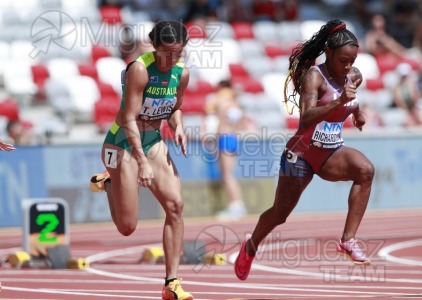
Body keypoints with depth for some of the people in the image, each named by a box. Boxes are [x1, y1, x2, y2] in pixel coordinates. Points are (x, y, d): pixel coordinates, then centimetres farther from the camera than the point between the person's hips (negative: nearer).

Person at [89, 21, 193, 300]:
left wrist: (178, 126, -6)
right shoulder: (140, 69, -23)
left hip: (153, 142, 6)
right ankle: (109, 182, 27)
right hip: (123, 143, -6)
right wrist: (142, 162, -31)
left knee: (175, 204, -12)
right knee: (127, 227, -6)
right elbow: (129, 120, -25)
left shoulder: (182, 73, -3)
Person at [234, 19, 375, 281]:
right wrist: (339, 102, -47)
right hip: (302, 152, -4)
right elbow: (307, 117, -37)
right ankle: (251, 246, 43)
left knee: (365, 169, -29)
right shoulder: (314, 76, -21)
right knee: (280, 214, 10)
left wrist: (357, 112, 25)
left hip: (332, 153, 4)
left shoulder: (355, 76, -2)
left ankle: (348, 240, -29)